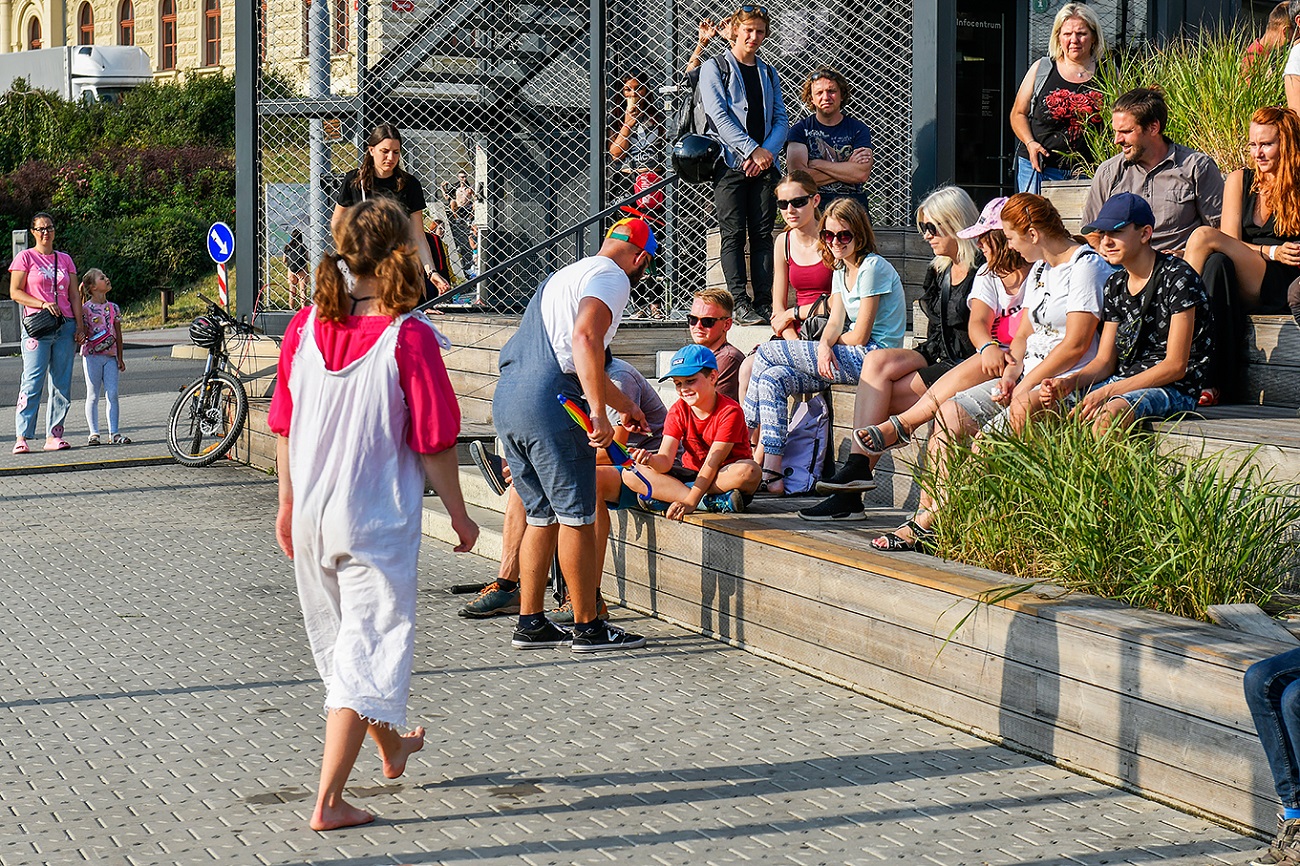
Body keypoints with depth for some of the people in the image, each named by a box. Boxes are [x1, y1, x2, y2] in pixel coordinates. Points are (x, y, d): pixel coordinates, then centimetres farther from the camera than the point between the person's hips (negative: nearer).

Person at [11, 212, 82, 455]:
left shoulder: (65, 259, 16)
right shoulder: (25, 257, 4)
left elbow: (74, 295, 15)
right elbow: (15, 293, -2)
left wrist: (80, 325, 5)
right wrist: (43, 303, -15)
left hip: (65, 326, 4)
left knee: (62, 384, 2)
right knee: (32, 382, -11)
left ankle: (54, 435, 6)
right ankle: (21, 437, -10)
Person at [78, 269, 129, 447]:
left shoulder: (113, 308, 10)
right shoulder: (86, 308, -4)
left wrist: (120, 358, 12)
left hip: (110, 355, 4)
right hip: (92, 355, -4)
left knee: (112, 395, -1)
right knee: (93, 396, 2)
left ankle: (114, 433, 1)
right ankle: (94, 433, 5)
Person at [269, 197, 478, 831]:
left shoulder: (305, 327, -3)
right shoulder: (409, 337, -17)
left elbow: (285, 427, 5)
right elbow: (434, 443, -13)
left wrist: (288, 503, 17)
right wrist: (459, 515, -1)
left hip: (310, 516, 6)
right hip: (378, 520, -6)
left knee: (340, 643, 22)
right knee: (367, 653, 2)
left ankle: (391, 746, 46)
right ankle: (329, 801, -1)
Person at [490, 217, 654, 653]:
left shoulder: (567, 274, 29)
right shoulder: (612, 277, -1)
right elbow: (585, 338, -20)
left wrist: (624, 404, 51)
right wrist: (599, 411, -24)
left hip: (506, 399, 9)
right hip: (547, 404, -9)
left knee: (541, 515, 15)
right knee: (576, 515, 0)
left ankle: (530, 624, 17)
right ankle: (587, 627, 6)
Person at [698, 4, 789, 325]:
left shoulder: (769, 73, 18)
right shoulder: (714, 68, 3)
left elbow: (781, 119, 12)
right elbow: (719, 116, -8)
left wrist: (768, 153, -7)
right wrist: (754, 149, -14)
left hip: (764, 165, 4)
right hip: (731, 163, -4)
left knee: (763, 235, 2)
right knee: (734, 235, -5)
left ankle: (764, 302, 3)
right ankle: (740, 303, -5)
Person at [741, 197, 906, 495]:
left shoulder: (873, 267, -11)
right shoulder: (840, 271, 18)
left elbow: (860, 336, -13)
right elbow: (836, 322, 5)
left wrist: (829, 343, 4)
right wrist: (824, 345, -17)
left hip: (871, 357, -9)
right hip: (852, 359, 9)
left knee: (767, 352, -12)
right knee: (772, 378, -9)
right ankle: (772, 474, -14)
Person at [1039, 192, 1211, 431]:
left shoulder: (1178, 277, -11)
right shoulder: (1115, 284, 12)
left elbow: (1175, 366, -16)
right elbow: (1105, 361, 13)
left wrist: (1107, 392, -21)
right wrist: (1070, 382, -10)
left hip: (1175, 389, -7)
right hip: (1121, 382, 8)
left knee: (1110, 412, -40)